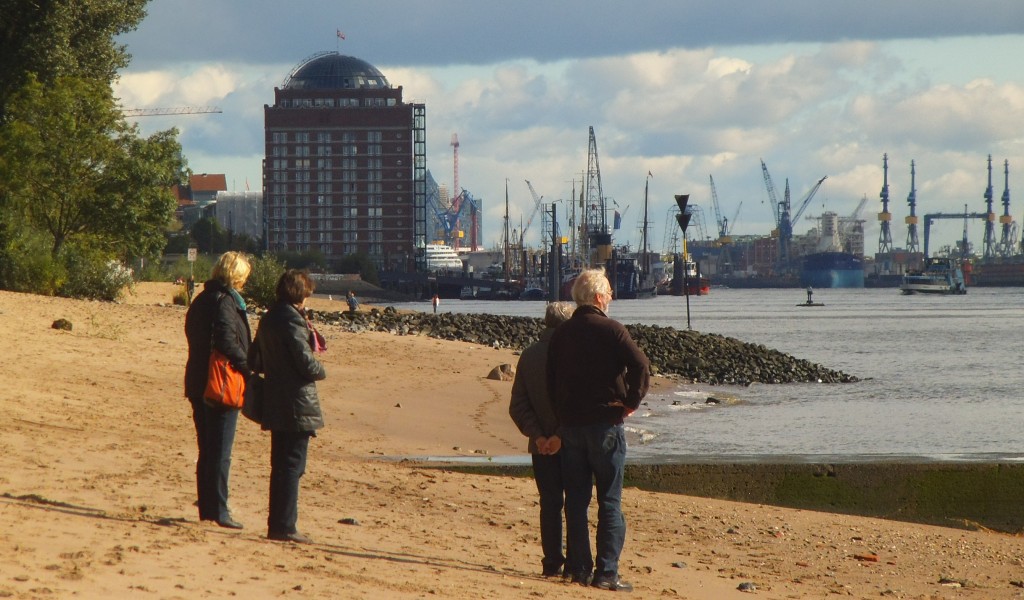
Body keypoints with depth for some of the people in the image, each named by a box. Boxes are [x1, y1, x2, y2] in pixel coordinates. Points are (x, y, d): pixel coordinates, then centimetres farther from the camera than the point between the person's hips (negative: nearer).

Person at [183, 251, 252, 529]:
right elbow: (227, 341, -25)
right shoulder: (224, 301, -15)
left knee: (207, 451, 14)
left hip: (198, 383, 9)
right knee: (220, 452, -4)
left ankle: (206, 507, 18)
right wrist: (249, 369, -15)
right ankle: (218, 510, -3)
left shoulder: (201, 300, 13)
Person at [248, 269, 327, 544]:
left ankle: (277, 525, 19)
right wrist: (321, 371, 0)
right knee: (292, 466, -6)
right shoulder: (292, 320, -16)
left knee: (281, 465, 15)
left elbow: (255, 361, 17)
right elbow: (307, 364, -19)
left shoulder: (268, 320, 12)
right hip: (296, 405, -9)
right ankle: (284, 526, -7)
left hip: (275, 405, 9)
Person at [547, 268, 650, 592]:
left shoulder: (560, 333, 8)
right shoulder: (610, 330, -9)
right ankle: (606, 573, -6)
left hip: (569, 424, 5)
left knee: (576, 500, 10)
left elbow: (550, 382, 11)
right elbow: (640, 365, -21)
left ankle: (580, 568, 10)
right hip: (605, 423, -5)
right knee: (610, 501, -2)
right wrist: (631, 402, -9)